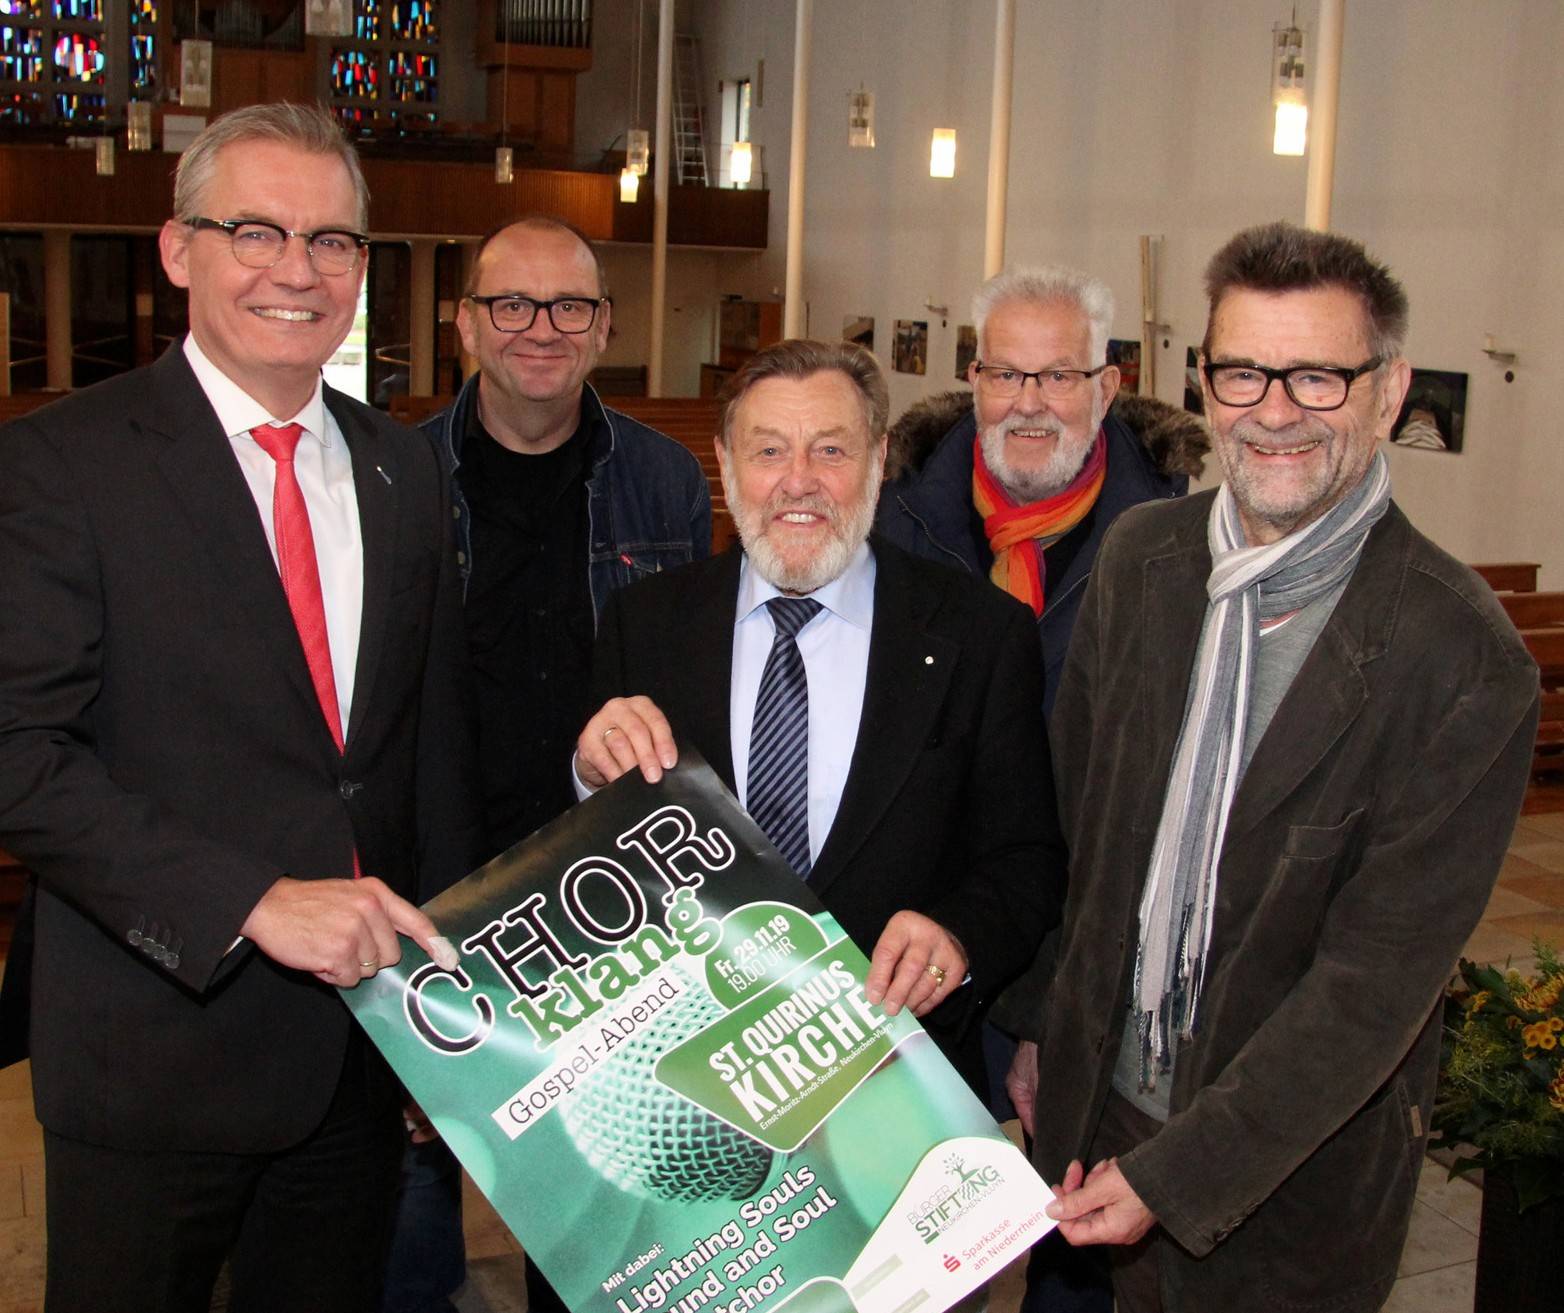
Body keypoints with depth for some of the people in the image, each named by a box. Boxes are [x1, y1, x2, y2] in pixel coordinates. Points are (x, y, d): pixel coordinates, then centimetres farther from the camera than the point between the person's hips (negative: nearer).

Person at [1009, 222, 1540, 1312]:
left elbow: (1377, 980, -20)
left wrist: (1178, 1174, -19)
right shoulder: (1143, 555, -4)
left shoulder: (1464, 661, -21)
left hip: (1299, 1165, -4)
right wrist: (1046, 1026, 9)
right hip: (1102, 1103, 4)